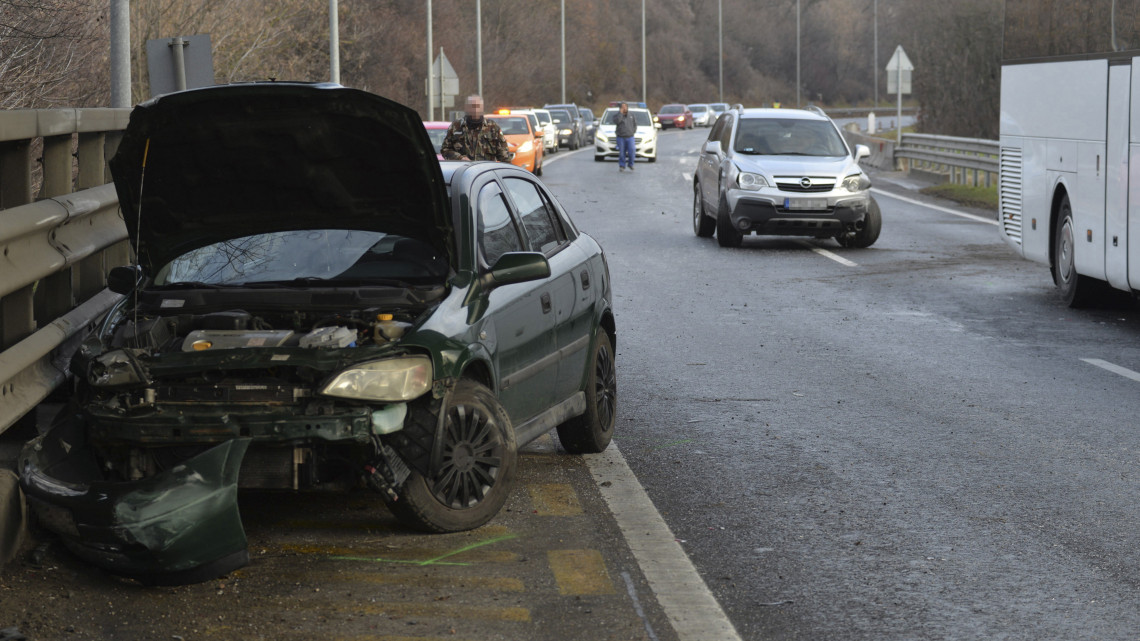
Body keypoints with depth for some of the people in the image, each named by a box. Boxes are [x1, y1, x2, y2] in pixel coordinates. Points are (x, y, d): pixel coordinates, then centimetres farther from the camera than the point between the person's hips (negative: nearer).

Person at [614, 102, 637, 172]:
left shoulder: (631, 115, 12)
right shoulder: (617, 115, 2)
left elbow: (635, 123, 21)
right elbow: (616, 121, -20)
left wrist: (633, 131, 8)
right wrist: (621, 113, -15)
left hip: (630, 137, 2)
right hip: (621, 137, -2)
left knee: (631, 151, -11)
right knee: (622, 153, -2)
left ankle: (630, 164, 8)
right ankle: (622, 166, 10)